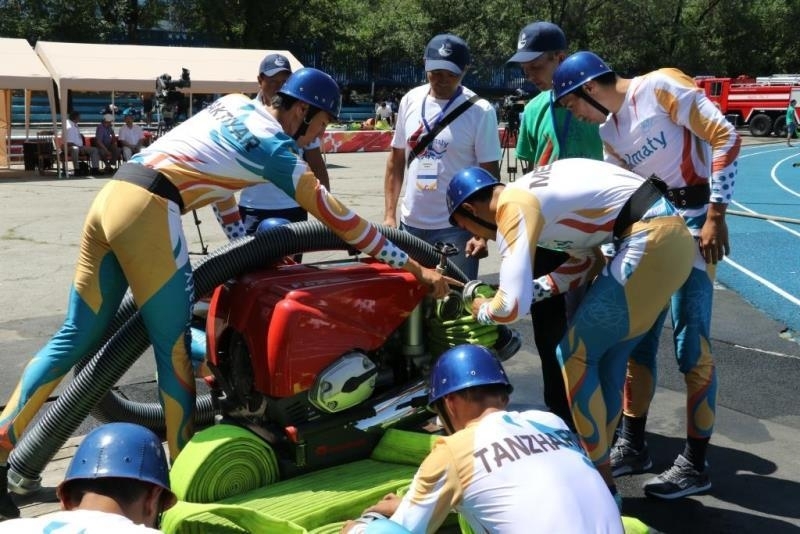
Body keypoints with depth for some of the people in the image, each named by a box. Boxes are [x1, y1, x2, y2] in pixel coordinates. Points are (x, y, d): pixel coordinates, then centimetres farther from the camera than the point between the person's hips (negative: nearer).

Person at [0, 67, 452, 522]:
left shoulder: (235, 103, 19)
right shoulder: (275, 148, -3)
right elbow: (336, 216, -5)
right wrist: (414, 267, -2)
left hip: (110, 198, 9)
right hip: (147, 211, -9)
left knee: (77, 338, 14)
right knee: (174, 347, 1)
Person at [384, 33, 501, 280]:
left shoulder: (480, 112, -8)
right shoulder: (410, 101, 4)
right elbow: (396, 161, 11)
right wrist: (389, 215, 5)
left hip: (455, 228, -4)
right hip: (410, 224, 4)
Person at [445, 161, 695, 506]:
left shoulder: (512, 208, -11)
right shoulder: (529, 192, 18)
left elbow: (513, 305, -19)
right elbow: (584, 261, 25)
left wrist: (483, 311, 3)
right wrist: (531, 290, 19)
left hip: (650, 241, -10)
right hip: (672, 234, 10)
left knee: (575, 354, 2)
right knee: (607, 357, 17)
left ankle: (602, 485, 9)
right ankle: (595, 465, 28)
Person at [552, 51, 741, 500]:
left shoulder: (660, 86, -10)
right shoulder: (610, 132, 13)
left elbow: (725, 138, -13)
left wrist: (715, 215, -17)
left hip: (693, 218, -8)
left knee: (690, 339, -7)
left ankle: (696, 464, 5)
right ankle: (633, 445, 22)